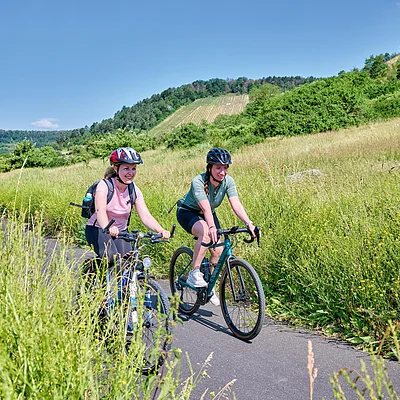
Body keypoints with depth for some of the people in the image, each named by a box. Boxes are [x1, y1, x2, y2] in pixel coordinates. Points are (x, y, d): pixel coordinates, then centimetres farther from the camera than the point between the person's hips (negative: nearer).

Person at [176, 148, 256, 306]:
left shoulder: (228, 181, -18)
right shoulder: (198, 181, -31)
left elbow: (236, 204, -29)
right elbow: (205, 207, -45)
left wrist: (249, 223, -44)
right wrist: (211, 227, -61)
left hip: (208, 215, 5)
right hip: (187, 212, -5)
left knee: (218, 251, -6)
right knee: (206, 233, -37)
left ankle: (209, 284, 19)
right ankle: (194, 274, -23)